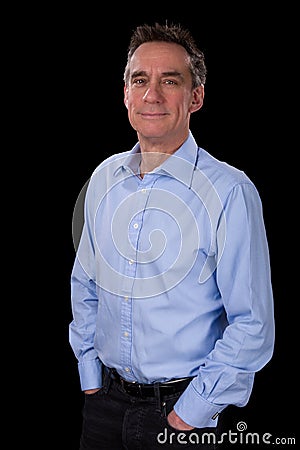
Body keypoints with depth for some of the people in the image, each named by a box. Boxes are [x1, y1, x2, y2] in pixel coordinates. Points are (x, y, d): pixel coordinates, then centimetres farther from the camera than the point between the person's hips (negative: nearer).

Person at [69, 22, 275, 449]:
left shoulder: (230, 192, -16)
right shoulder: (104, 179, 1)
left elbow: (252, 328, -15)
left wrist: (191, 413, -13)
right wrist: (90, 378, 7)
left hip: (181, 411, -4)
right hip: (105, 399, 5)